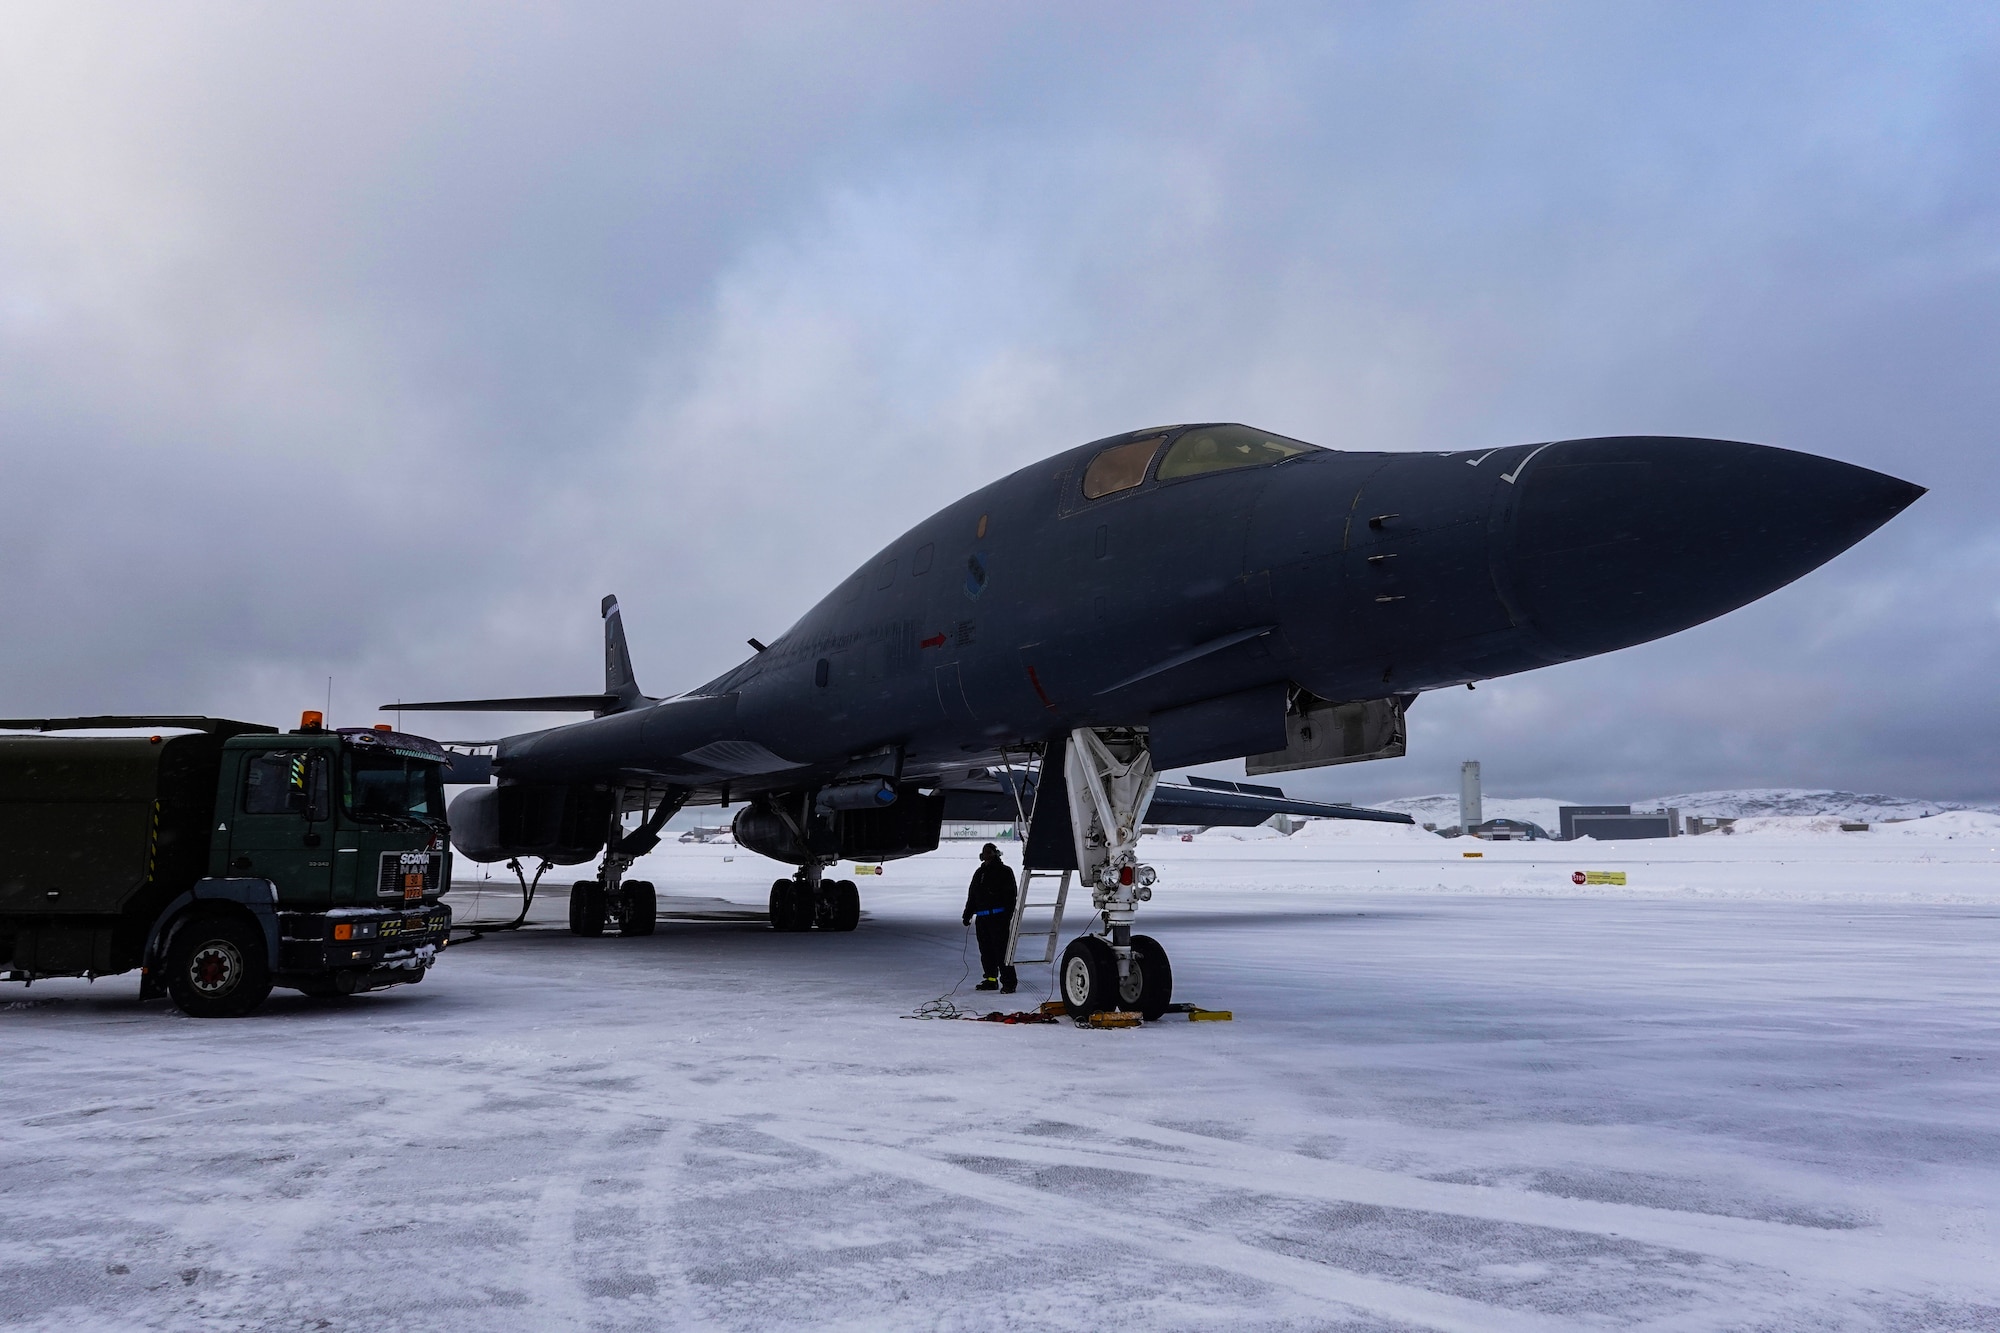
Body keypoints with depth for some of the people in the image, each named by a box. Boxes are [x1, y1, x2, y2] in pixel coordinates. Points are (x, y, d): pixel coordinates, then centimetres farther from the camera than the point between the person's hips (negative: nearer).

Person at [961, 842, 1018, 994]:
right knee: (986, 950, 10)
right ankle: (991, 979, 19)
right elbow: (972, 895, 24)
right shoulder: (979, 873, 19)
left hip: (998, 917, -7)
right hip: (981, 917, 7)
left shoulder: (1004, 871, 0)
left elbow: (1010, 895, -6)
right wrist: (967, 914, 18)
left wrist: (1007, 916, -16)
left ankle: (1008, 982, -11)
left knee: (1001, 949, -11)